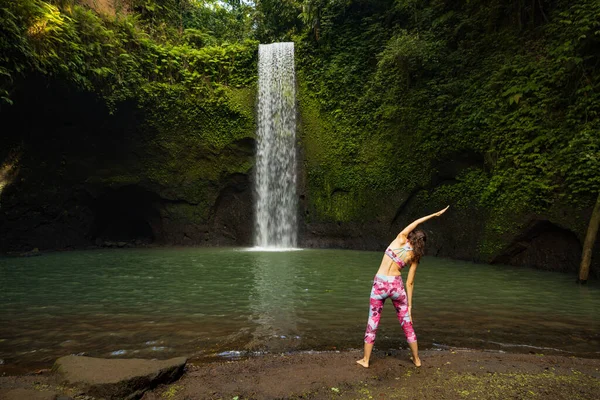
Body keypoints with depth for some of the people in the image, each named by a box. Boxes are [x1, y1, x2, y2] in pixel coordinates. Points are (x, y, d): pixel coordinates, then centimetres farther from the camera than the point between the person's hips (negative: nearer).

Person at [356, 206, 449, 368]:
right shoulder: (414, 257, 5)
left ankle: (365, 360, 18)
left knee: (373, 322, 9)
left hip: (380, 284, -1)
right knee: (407, 323, 17)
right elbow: (410, 283, 5)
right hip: (396, 284, 2)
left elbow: (415, 223, 16)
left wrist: (434, 214, 23)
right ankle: (417, 359, 31)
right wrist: (409, 305, 12)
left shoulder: (400, 239, 0)